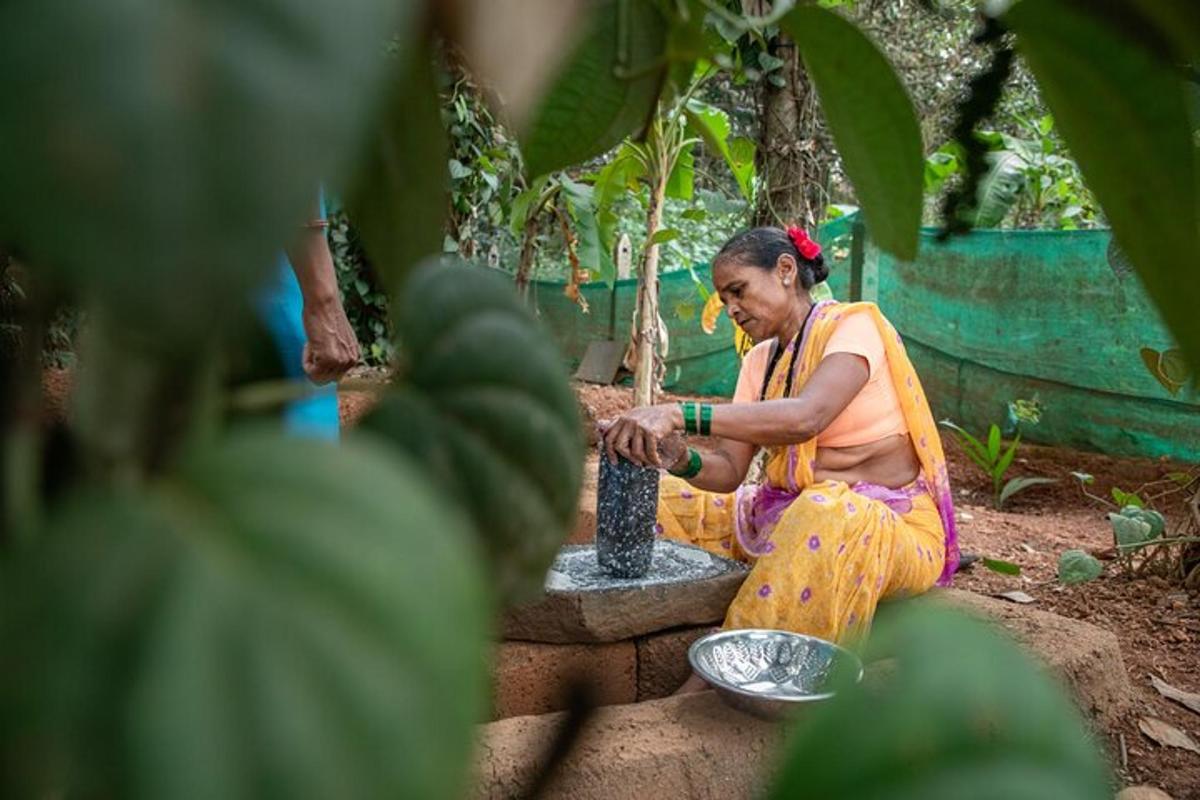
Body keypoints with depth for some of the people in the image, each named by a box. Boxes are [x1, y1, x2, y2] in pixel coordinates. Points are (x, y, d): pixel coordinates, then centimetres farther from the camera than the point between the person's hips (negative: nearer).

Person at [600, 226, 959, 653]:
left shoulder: (852, 324, -11)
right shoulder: (760, 361, 9)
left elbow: (805, 417, -32)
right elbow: (729, 470, -1)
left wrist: (678, 414, -40)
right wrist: (682, 460, -24)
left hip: (889, 525, -7)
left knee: (825, 513, -39)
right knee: (662, 502, 1)